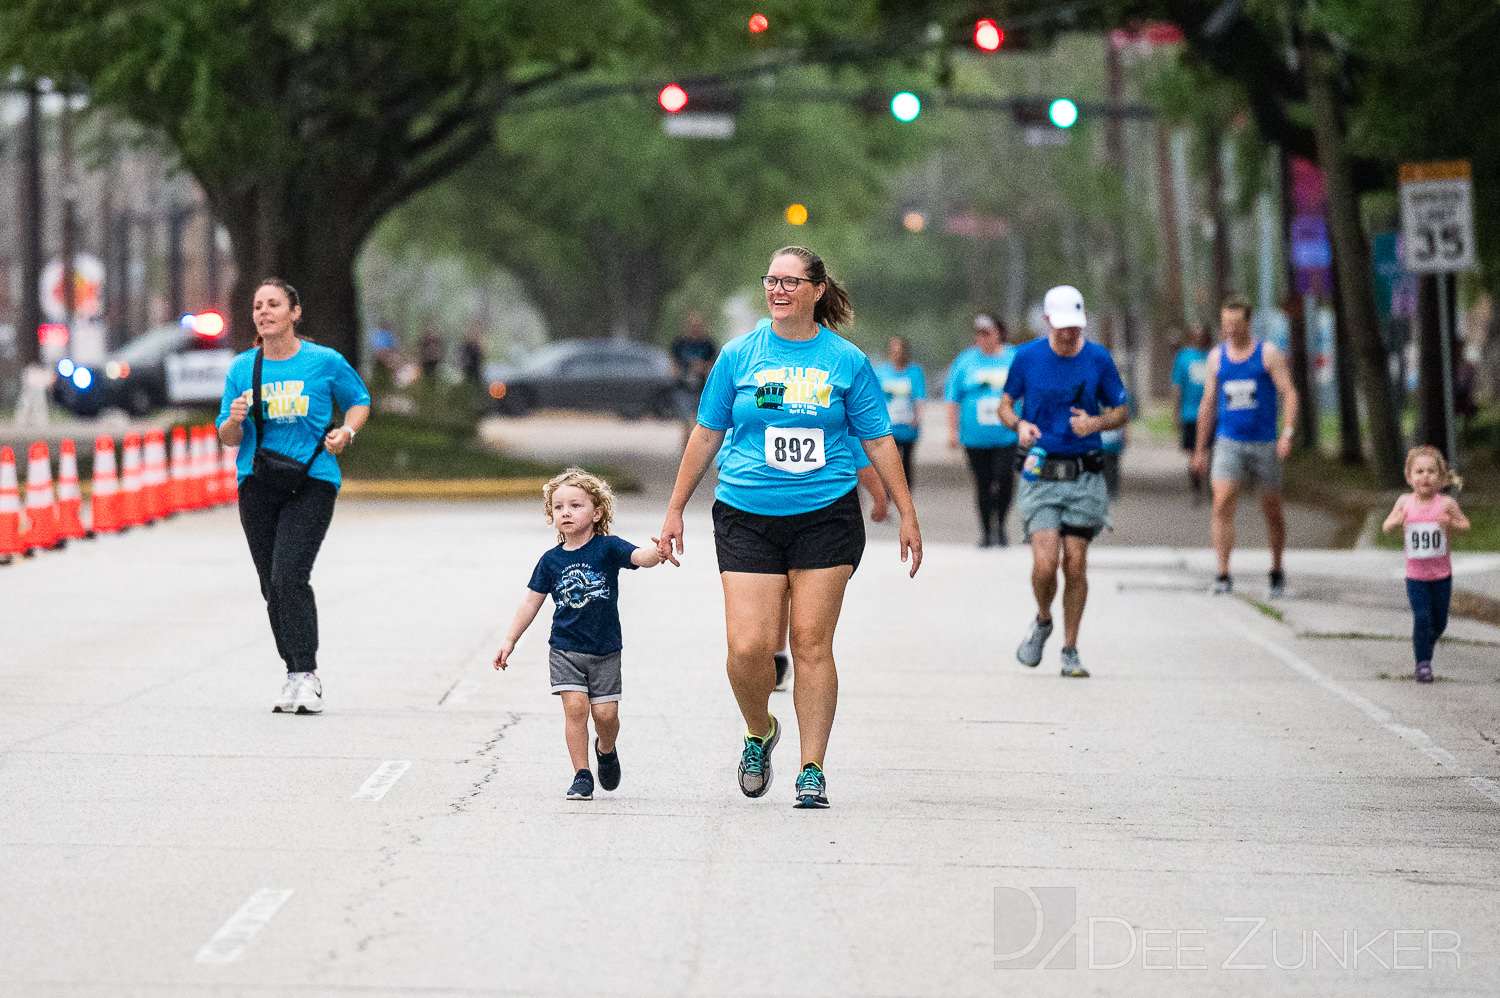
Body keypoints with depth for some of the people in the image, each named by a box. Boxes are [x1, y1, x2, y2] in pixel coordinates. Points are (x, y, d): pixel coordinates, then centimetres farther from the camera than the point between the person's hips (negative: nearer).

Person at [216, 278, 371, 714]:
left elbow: (360, 401, 15)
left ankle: (306, 675, -15)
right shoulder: (242, 369, 7)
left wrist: (346, 432, -5)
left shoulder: (325, 362, -1)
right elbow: (227, 439, 11)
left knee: (289, 575, -19)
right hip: (257, 485, 4)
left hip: (311, 482, -4)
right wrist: (235, 420, -12)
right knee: (272, 585, 4)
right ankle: (296, 674, 16)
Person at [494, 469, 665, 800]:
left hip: (605, 649, -1)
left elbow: (640, 557, -21)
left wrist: (657, 551, -45)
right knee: (575, 707, -11)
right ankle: (581, 775, -3)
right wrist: (510, 640, 7)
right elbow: (531, 602, 8)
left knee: (605, 712, -3)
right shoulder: (551, 560, 2)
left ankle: (606, 749, 31)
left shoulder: (607, 548, -5)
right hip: (565, 649, 1)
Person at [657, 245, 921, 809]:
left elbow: (878, 440, 9)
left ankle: (812, 772, 6)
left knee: (812, 644, -3)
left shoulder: (846, 361, 3)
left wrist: (906, 514, 7)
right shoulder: (739, 356, 4)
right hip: (747, 518, 0)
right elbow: (706, 435, 12)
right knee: (748, 646, -11)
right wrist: (676, 509, 13)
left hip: (825, 515, 0)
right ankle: (759, 733, 19)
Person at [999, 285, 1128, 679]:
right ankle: (1043, 621, 18)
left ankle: (1070, 651, 13)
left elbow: (1122, 412, 10)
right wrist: (1018, 425, -11)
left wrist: (1096, 422, -12)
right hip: (1041, 475, -1)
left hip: (1084, 475, 1)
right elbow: (1005, 403, 12)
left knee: (1075, 565, 0)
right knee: (1045, 564, -13)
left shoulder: (1098, 359, 1)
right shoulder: (1027, 357, 0)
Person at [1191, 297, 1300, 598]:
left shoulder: (1268, 354, -1)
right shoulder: (1217, 357, 8)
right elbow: (1208, 404, 14)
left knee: (1272, 510, 8)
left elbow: (1288, 394, -6)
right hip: (1228, 442, 1)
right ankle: (1223, 574, -17)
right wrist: (1200, 450, 15)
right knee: (1222, 504, -16)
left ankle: (1277, 571, 26)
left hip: (1264, 443, -1)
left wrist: (1288, 432, -21)